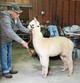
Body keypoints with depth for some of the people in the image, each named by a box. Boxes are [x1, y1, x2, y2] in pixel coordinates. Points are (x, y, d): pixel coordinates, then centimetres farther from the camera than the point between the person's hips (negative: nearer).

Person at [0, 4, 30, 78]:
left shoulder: (16, 18, -10)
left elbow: (21, 27, -1)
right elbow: (10, 33, -43)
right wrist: (22, 42, -46)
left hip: (9, 40, 8)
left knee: (9, 56, 16)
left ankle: (9, 69, 31)